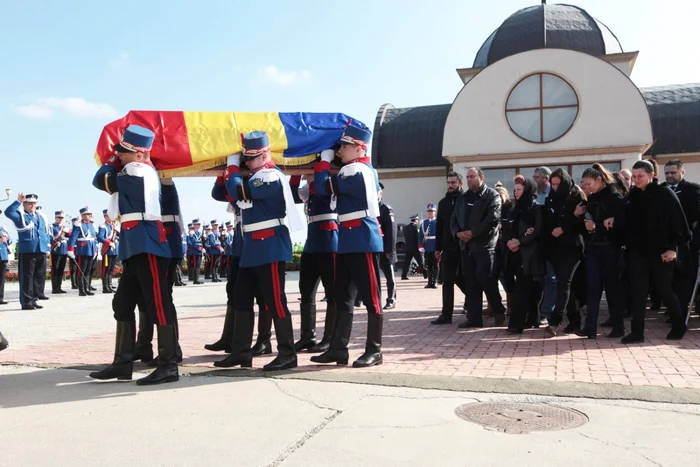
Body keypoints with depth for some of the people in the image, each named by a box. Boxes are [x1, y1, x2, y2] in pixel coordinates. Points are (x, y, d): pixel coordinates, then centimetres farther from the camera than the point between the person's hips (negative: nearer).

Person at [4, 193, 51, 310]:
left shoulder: (41, 216, 18)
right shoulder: (20, 215, 2)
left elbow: (47, 233, 21)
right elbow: (8, 212, -19)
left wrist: (48, 246, 12)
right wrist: (18, 201, -20)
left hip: (41, 251, 6)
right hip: (27, 251, -6)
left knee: (40, 276, 7)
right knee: (27, 276, -4)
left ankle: (34, 299, 16)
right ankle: (26, 302, 1)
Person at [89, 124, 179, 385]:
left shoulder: (139, 172, -10)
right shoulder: (139, 172, 20)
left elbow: (100, 180, -4)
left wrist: (114, 160, 11)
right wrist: (117, 160, 17)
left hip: (147, 246, -11)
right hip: (136, 247, 11)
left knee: (158, 304, -8)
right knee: (122, 303, 12)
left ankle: (169, 366, -3)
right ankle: (123, 363, 19)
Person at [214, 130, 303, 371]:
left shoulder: (270, 177, -15)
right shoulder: (257, 176, 16)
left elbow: (238, 192, -23)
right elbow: (227, 194, 19)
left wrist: (232, 165, -7)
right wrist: (233, 168, 8)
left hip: (270, 247, -10)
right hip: (253, 246, 10)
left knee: (275, 301, -6)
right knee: (242, 298, 12)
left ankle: (287, 354, 3)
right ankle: (241, 351, 20)